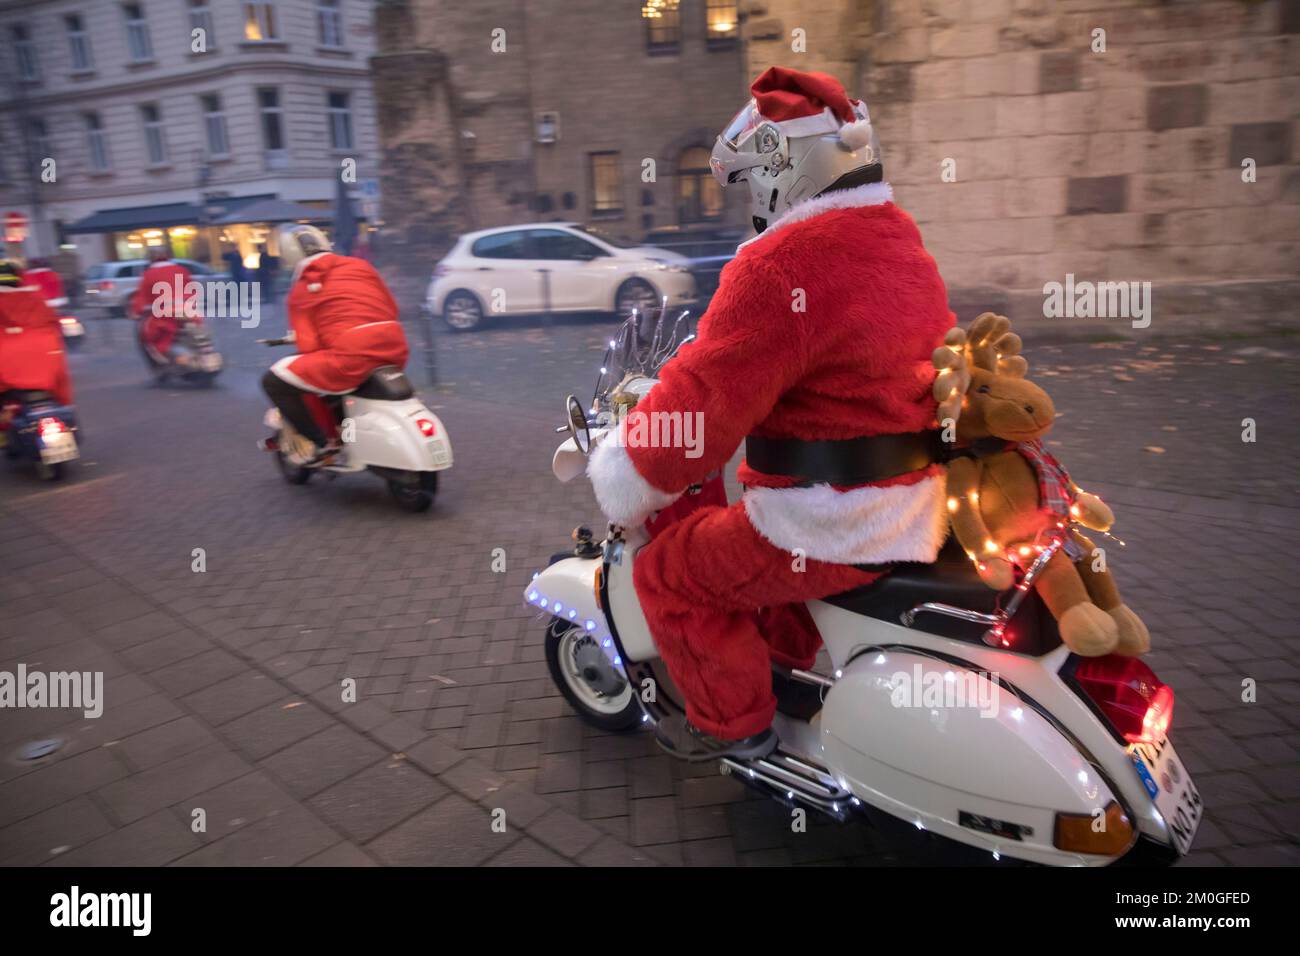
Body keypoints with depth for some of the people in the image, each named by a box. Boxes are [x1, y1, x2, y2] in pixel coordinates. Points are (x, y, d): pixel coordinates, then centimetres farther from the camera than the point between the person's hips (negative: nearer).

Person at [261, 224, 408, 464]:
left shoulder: (300, 290, 11)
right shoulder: (359, 265, 19)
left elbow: (308, 347, 3)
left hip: (352, 356, -5)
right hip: (396, 350, 6)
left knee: (273, 381, 9)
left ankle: (324, 442, 6)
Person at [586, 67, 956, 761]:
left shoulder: (783, 265, -21)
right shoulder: (904, 244, 10)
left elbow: (704, 395, -22)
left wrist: (623, 480, -8)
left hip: (834, 533, -9)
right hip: (918, 511, 10)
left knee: (667, 569, 7)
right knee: (755, 529, 33)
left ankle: (733, 720, 20)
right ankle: (790, 664, 45)